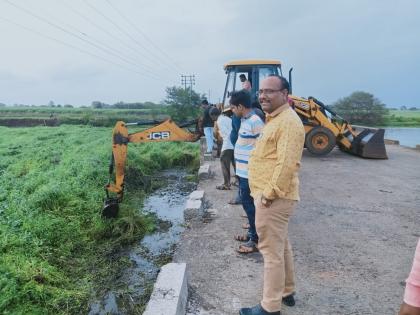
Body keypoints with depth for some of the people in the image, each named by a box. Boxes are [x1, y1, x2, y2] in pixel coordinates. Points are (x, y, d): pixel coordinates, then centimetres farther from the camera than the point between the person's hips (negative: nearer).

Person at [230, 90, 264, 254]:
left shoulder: (255, 121, -19)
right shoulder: (245, 120, 11)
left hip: (250, 173, -10)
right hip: (244, 171, 10)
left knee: (250, 205, 0)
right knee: (248, 204, 18)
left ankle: (256, 240, 12)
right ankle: (252, 233, 32)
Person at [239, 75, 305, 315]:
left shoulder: (288, 121, -17)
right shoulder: (275, 119, 17)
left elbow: (286, 164, -25)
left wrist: (270, 193, -21)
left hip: (274, 198, -11)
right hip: (270, 195, 11)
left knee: (272, 250, -1)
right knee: (281, 245, 20)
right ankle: (287, 292, 36)